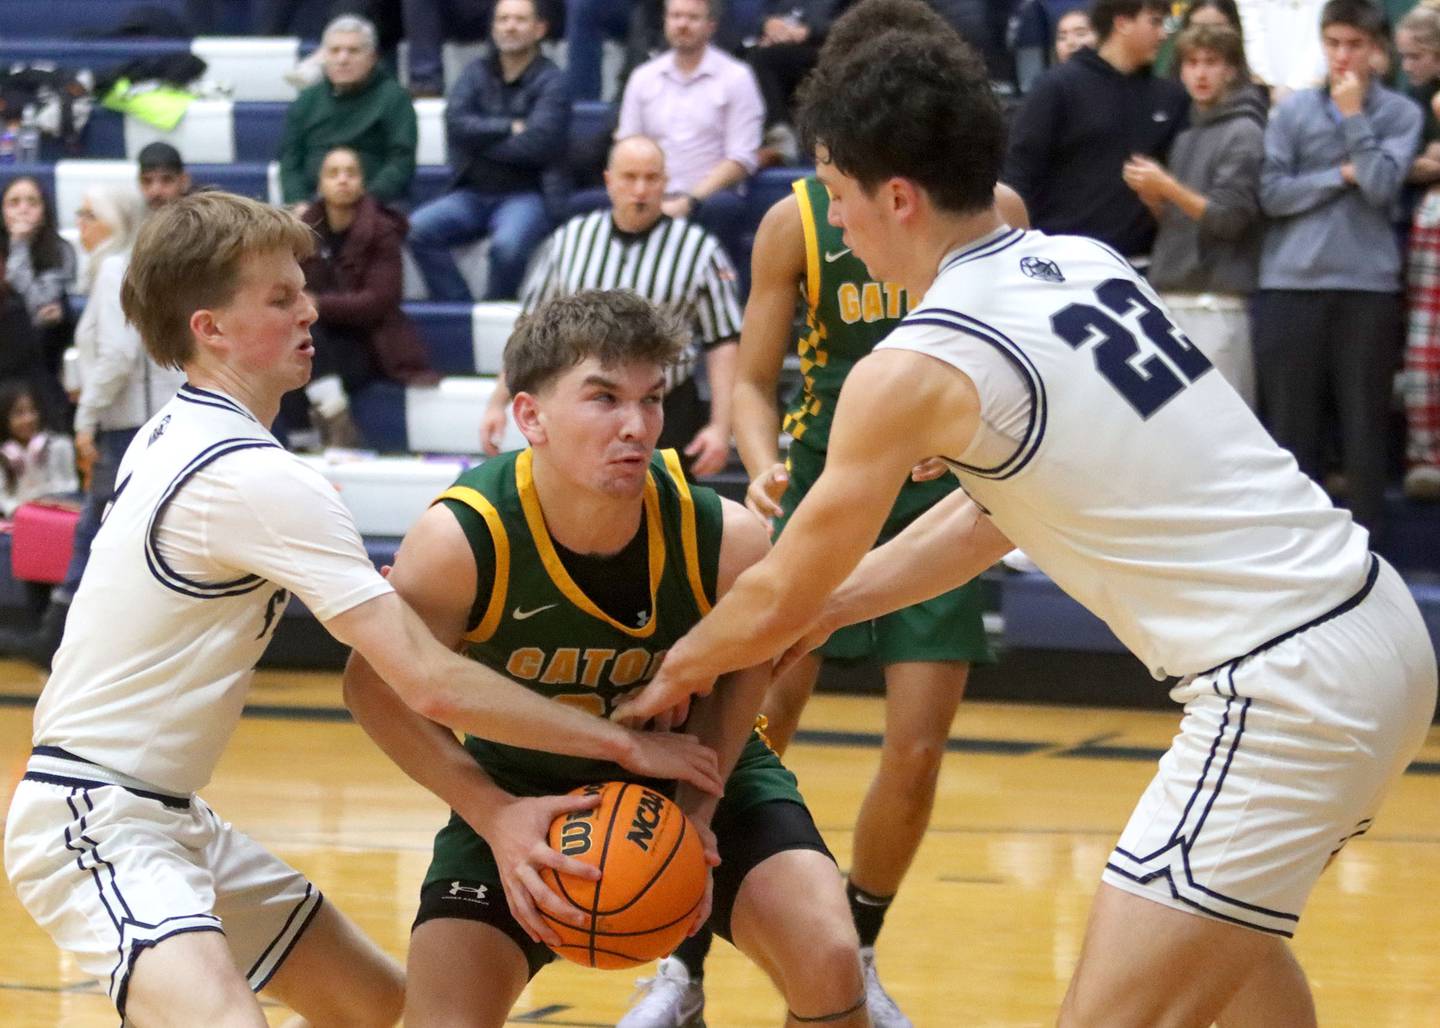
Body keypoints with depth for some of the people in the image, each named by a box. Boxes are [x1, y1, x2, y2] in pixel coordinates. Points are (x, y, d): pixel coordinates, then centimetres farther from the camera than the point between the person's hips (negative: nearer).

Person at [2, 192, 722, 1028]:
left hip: (171, 817, 11)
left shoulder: (175, 435, 9)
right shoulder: (258, 479, -21)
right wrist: (627, 744, -17)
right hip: (94, 823, -11)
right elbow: (432, 685, -24)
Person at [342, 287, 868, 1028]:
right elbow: (377, 687, -15)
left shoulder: (722, 540, -27)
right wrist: (494, 816, -25)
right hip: (523, 791, -1)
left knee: (829, 964, -19)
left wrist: (698, 806, -15)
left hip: (698, 773, 1)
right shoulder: (462, 541, -31)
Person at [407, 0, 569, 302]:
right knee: (417, 229, -22)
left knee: (507, 245, -36)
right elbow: (456, 124, -3)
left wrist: (483, 137, -5)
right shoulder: (477, 72, 13)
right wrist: (510, 128, -9)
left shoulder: (551, 81, -1)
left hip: (528, 194, -5)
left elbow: (537, 144, -15)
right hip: (473, 193, 5)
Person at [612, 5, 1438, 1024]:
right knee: (1229, 929, 30)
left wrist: (675, 673, 21)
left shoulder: (913, 366, -12)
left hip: (1287, 689, -9)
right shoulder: (1084, 262, 11)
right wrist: (830, 606, 28)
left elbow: (780, 600, 2)